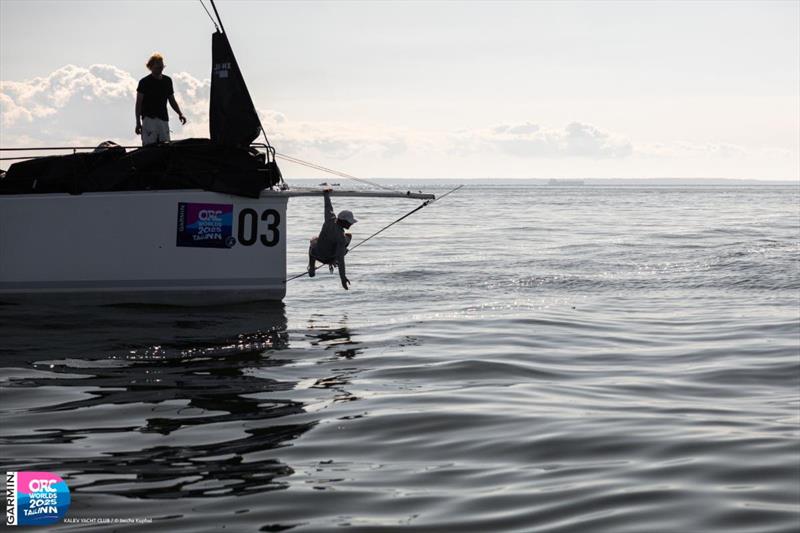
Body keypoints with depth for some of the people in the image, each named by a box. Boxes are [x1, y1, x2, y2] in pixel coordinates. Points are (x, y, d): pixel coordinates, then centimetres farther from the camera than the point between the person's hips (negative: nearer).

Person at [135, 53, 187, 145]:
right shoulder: (144, 82, -2)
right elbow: (138, 103, -2)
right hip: (149, 119, -5)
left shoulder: (167, 81, 12)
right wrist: (138, 123, -6)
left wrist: (180, 114, 5)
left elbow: (172, 100, 20)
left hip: (163, 119, 5)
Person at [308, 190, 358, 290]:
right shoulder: (341, 237, -35)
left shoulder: (331, 219, -24)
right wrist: (343, 278, -34)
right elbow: (340, 259, -36)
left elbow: (328, 208, -3)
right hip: (327, 259, -4)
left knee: (313, 241, 42)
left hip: (315, 253, 4)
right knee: (348, 236, 12)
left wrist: (327, 195, 18)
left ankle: (311, 268, 41)